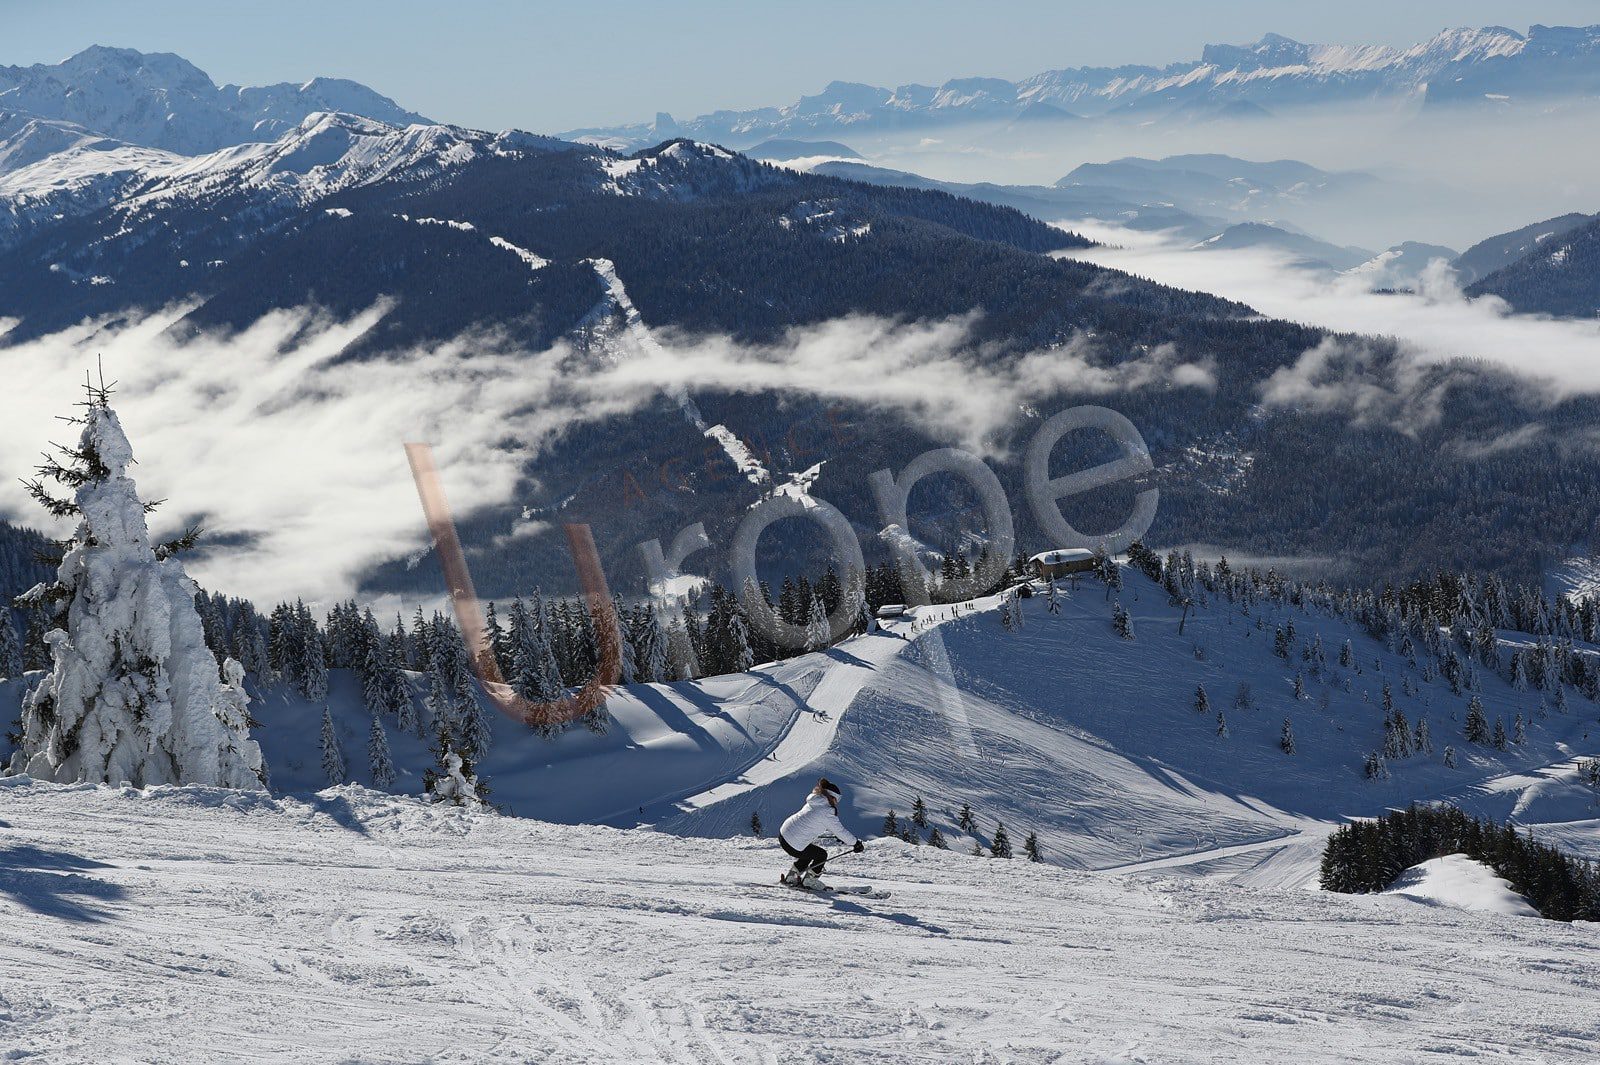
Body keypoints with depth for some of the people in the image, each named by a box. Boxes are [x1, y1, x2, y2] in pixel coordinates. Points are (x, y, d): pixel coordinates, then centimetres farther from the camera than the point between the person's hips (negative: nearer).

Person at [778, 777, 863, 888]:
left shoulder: (813, 803, 13)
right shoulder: (827, 811, -14)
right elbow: (840, 831, -7)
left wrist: (834, 834, 30)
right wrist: (856, 843, 5)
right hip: (793, 845, -9)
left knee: (810, 852, 30)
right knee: (821, 855, 11)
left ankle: (791, 878, 32)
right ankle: (808, 881, 19)